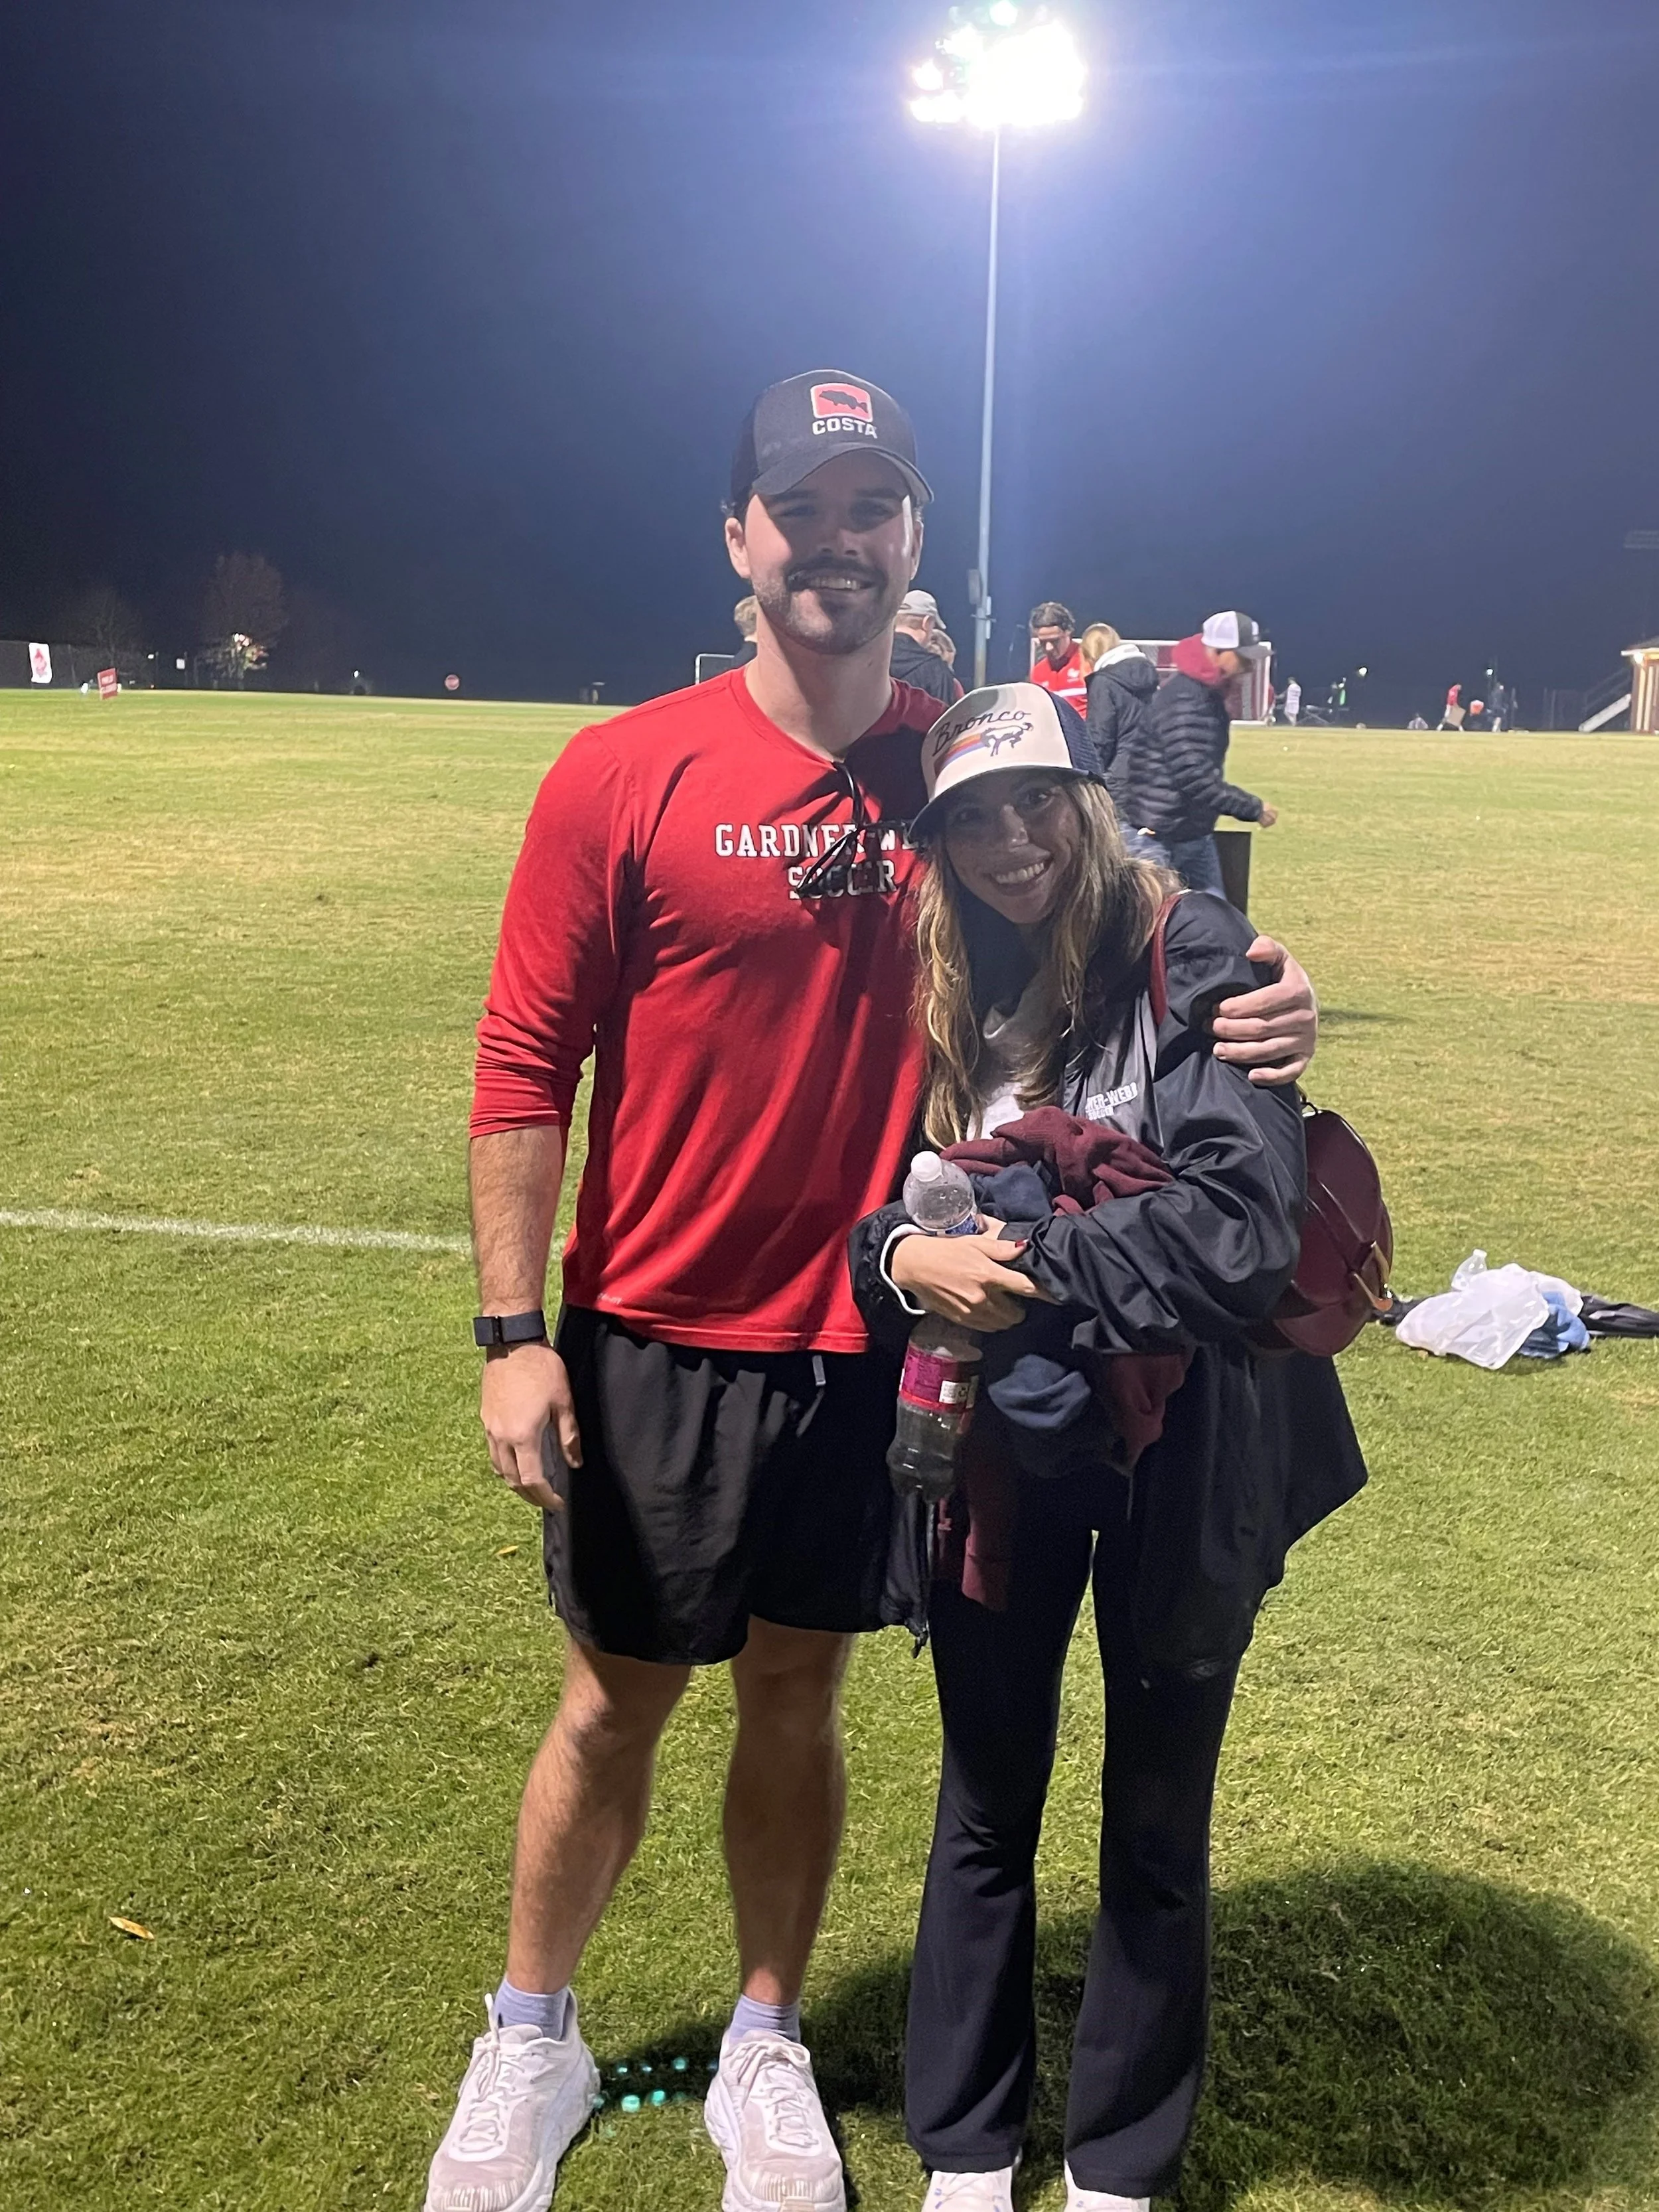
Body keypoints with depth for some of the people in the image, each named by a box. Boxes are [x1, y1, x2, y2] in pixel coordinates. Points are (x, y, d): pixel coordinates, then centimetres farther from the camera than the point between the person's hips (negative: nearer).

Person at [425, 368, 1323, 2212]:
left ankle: (764, 2052, 39)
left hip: (876, 1338, 2)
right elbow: (525, 1069, -8)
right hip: (658, 1344, -2)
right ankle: (530, 2045, 38)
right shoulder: (624, 777, -9)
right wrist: (513, 1333, -12)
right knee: (613, 1703, 13)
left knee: (798, 1695, 17)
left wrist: (1248, 1016, -16)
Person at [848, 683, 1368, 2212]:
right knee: (986, 1810, 16)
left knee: (1158, 1826, 14)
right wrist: (905, 1256, -18)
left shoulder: (1188, 954, -13)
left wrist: (1028, 1265, -19)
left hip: (1184, 1446, -3)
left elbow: (1242, 1213, -21)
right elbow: (874, 1193, 4)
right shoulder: (938, 992, 2)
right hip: (1002, 1444, 3)